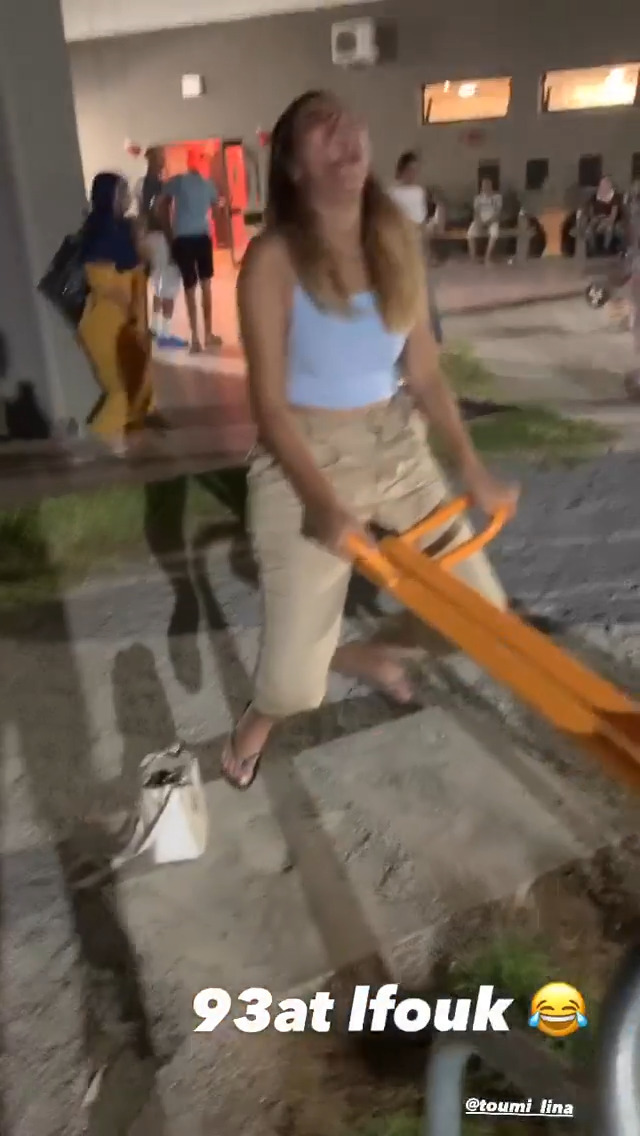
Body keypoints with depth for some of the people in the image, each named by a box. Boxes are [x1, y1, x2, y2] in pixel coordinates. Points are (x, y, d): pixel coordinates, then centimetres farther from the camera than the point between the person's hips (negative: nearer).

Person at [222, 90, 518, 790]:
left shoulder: (396, 241, 4)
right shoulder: (273, 260, -13)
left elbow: (425, 372, 7)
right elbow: (270, 404, -15)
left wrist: (472, 468, 3)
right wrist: (326, 505, -26)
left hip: (396, 446, 6)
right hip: (305, 460, -6)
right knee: (295, 686, -7)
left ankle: (362, 654, 37)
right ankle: (260, 716, 33)